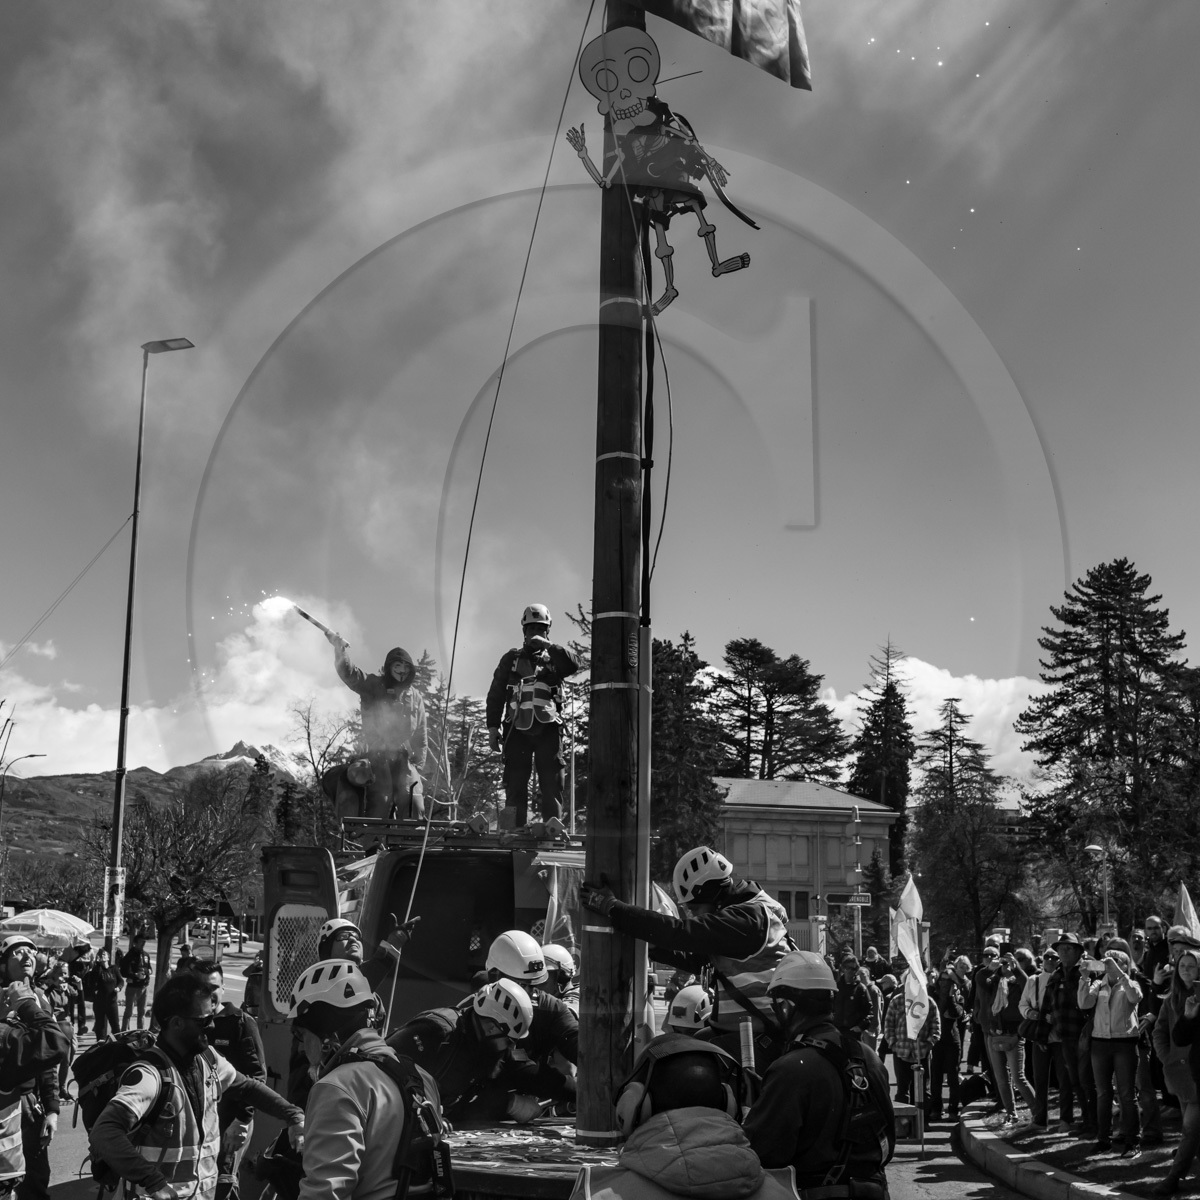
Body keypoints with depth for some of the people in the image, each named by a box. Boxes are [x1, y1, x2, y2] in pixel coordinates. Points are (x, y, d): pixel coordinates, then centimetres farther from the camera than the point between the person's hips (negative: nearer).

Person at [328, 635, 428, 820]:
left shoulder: (415, 696, 14)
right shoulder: (372, 686, 5)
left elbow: (421, 733, 17)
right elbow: (348, 673, -13)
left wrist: (419, 761, 9)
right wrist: (339, 650, -30)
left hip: (404, 758, 3)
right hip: (377, 755, -3)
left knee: (413, 805, -8)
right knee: (379, 802, -14)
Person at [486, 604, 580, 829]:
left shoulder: (553, 657, 14)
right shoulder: (511, 658, 15)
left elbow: (573, 665, -10)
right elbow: (495, 695, 12)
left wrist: (547, 645, -12)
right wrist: (493, 726, 4)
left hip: (548, 728, 0)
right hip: (518, 728, 0)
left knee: (552, 783, -5)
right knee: (515, 784, -2)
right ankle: (513, 831, -1)